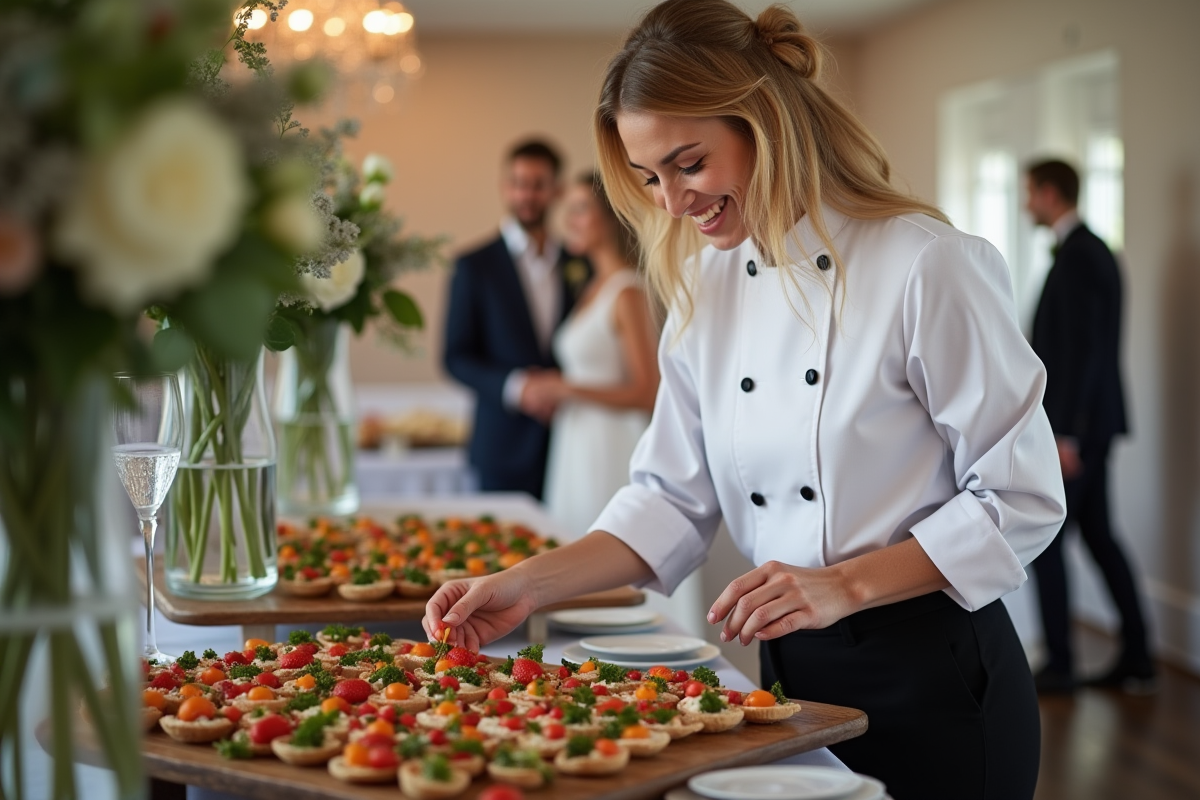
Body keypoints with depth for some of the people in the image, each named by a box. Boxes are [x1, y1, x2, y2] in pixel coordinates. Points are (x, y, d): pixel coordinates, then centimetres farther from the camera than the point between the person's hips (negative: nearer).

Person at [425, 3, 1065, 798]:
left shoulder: (927, 266, -16)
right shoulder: (705, 287, 3)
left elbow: (1020, 499, -14)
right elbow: (673, 497, 5)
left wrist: (845, 586, -21)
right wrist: (530, 583, -7)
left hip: (931, 681, -5)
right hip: (794, 673, 6)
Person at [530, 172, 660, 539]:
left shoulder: (627, 293, -12)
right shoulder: (595, 288, 15)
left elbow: (646, 393, -16)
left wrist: (566, 389, -14)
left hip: (610, 451, -9)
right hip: (576, 452, 9)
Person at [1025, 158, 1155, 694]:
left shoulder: (1076, 258, -17)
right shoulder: (1093, 251, 15)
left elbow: (1082, 349, -23)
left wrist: (1066, 434, -23)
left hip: (1075, 424, -10)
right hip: (1089, 422, 10)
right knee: (1098, 535, 12)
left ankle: (1059, 664, 2)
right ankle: (1136, 660, 15)